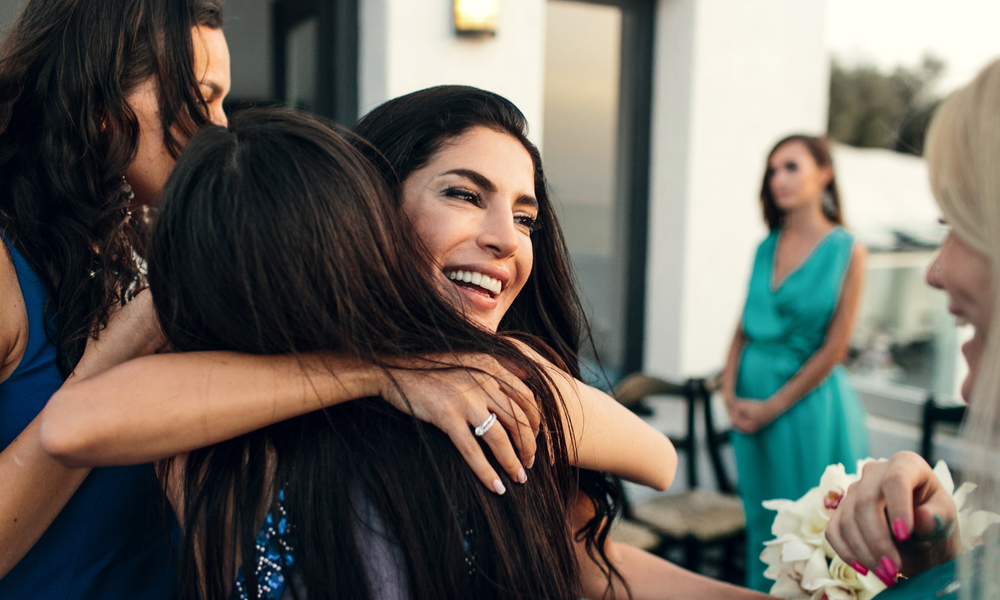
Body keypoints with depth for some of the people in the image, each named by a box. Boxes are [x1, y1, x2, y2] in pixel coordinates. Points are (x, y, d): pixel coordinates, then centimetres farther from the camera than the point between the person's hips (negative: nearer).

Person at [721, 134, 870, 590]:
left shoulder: (847, 251, -8)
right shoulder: (766, 248, 7)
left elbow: (834, 348, -11)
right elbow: (743, 329, 8)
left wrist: (772, 406, -11)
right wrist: (730, 391, -4)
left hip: (808, 398, -4)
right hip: (751, 398, 5)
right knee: (761, 515, 15)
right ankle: (760, 590, 31)